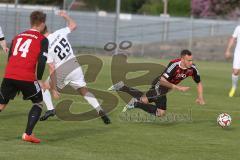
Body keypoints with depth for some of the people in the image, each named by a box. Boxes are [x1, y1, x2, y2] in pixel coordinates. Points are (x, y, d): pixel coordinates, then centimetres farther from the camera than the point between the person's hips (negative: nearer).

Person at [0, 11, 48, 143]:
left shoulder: (17, 37, 21)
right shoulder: (42, 40, 4)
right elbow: (42, 61, -8)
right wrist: (38, 79, 3)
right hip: (27, 78, -4)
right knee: (38, 102, 15)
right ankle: (28, 134, 4)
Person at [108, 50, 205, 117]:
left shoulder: (192, 68, -12)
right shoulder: (174, 65, -32)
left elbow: (199, 83, 4)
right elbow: (162, 81, -33)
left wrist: (200, 97, -9)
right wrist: (178, 87, -34)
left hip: (165, 90, 7)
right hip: (159, 84, -7)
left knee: (160, 113, 10)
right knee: (144, 100, -28)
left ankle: (135, 104, 24)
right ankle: (122, 87, -2)